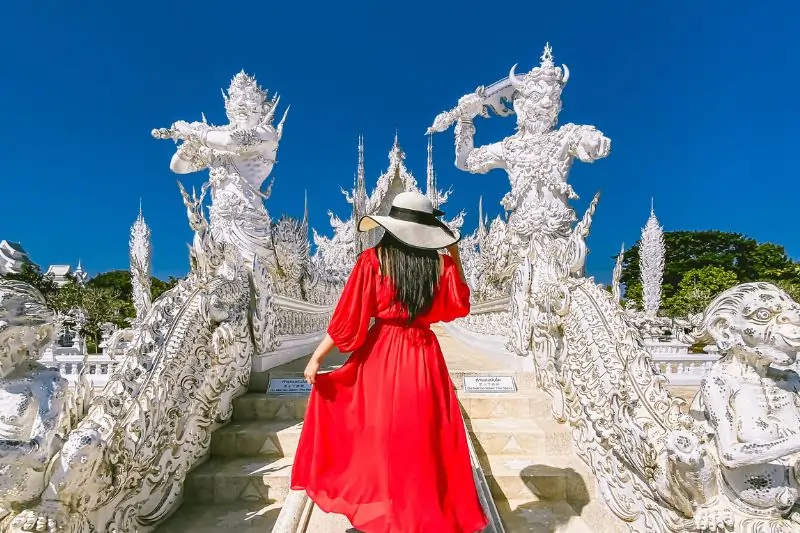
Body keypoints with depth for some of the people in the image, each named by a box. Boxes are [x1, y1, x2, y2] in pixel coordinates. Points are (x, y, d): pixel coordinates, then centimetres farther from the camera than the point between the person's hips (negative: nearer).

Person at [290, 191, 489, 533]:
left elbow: (348, 317, -10)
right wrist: (455, 257, 14)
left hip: (381, 358, -2)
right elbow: (459, 305, 13)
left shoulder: (373, 259, -9)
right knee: (426, 442, 17)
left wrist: (316, 357, -1)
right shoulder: (440, 263, -3)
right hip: (425, 358, 2)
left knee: (382, 439, 17)